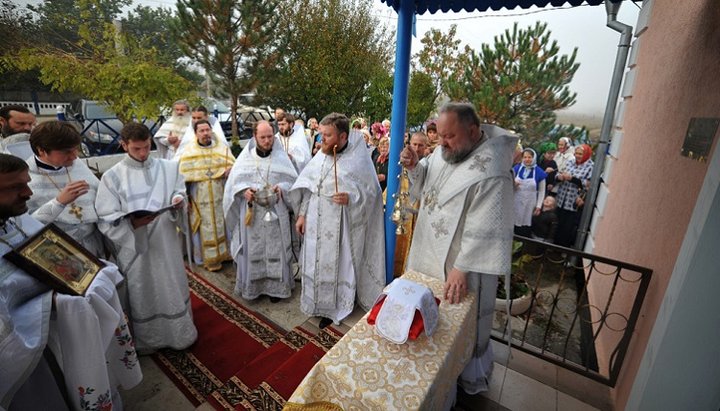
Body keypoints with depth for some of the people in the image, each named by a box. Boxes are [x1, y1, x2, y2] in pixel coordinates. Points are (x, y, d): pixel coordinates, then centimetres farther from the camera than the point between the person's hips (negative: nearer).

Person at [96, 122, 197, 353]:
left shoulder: (168, 168, 1)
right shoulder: (112, 177, -6)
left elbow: (179, 193, 8)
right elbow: (106, 220, -9)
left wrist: (178, 201, -15)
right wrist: (132, 223, -27)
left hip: (166, 243, 2)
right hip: (134, 247, -2)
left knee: (172, 288, 14)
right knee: (142, 295, 13)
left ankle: (179, 332, 36)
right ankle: (146, 341, 35)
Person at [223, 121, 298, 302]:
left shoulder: (281, 157, 2)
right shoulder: (245, 158, 3)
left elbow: (293, 181, 2)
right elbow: (234, 182, 5)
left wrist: (281, 188, -17)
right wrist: (244, 190, -14)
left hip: (276, 212, 0)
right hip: (252, 212, 1)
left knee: (276, 249, 5)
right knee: (253, 250, 7)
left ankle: (276, 285, 20)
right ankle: (252, 285, 23)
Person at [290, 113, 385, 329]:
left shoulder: (358, 161, -14)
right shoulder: (320, 157, 4)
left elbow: (372, 192, -12)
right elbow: (307, 188, 10)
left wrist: (350, 198, -28)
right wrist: (302, 214, 7)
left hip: (340, 227, -6)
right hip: (316, 224, 6)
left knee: (338, 266, 7)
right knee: (317, 263, 16)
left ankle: (335, 308, 29)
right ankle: (320, 304, 37)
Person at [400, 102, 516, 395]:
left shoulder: (491, 173, -26)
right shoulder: (446, 150, -1)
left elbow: (484, 231, -25)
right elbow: (425, 188, 10)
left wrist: (461, 268, -22)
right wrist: (415, 167, -9)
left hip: (459, 262, -7)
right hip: (429, 251, 8)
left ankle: (470, 376, 41)